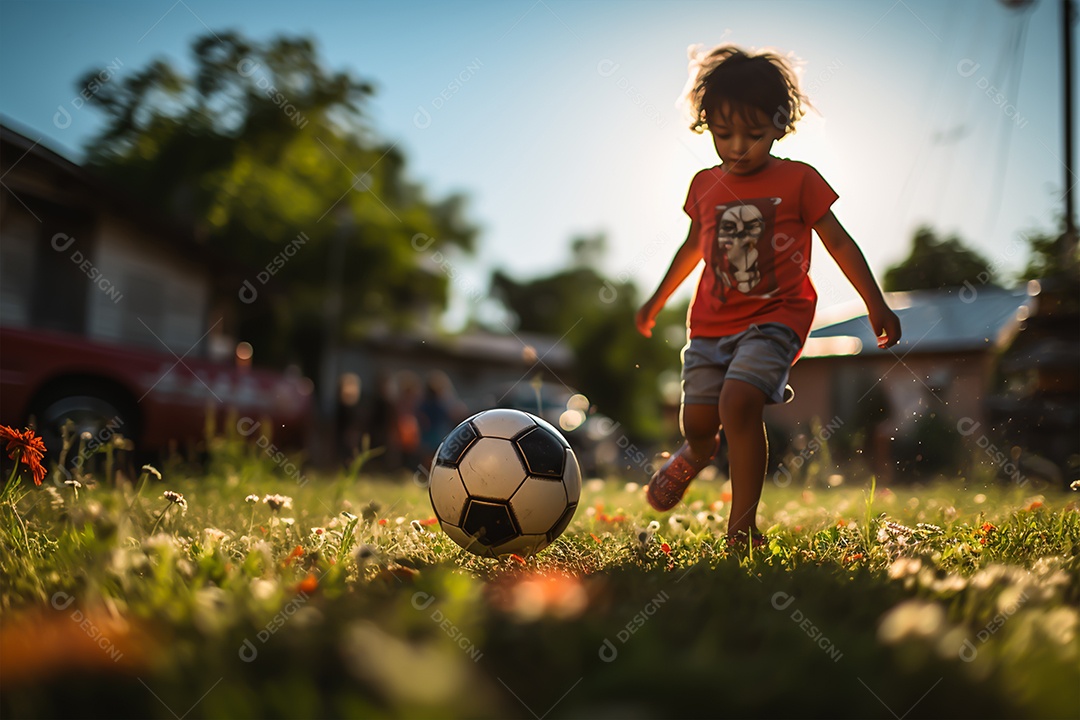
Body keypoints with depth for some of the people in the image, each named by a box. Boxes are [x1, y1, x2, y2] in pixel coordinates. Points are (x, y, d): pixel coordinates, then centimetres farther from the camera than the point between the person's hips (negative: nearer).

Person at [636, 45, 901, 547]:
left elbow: (839, 243, 3)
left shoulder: (798, 180, -3)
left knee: (738, 403, -24)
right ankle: (698, 452, 43)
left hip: (774, 318, -4)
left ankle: (742, 524, -12)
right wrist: (657, 300, 29)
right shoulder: (705, 186, 7)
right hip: (710, 322, 4)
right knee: (696, 421, 2)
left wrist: (876, 306, 3)